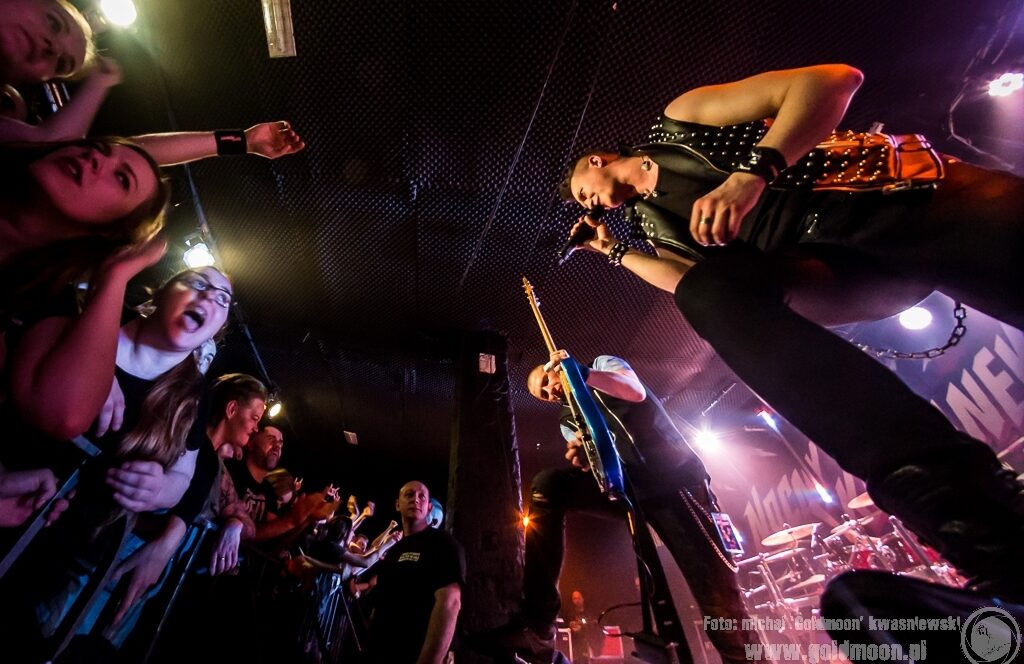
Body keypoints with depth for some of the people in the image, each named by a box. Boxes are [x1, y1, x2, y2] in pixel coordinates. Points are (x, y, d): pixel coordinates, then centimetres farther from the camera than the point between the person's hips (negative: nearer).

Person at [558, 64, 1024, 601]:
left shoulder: (678, 123, 10)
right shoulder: (657, 224, 25)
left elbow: (835, 78, 0)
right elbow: (699, 286, 8)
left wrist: (751, 173, -19)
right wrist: (613, 250, 17)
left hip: (888, 195, -3)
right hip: (830, 270, 3)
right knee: (706, 291, -25)